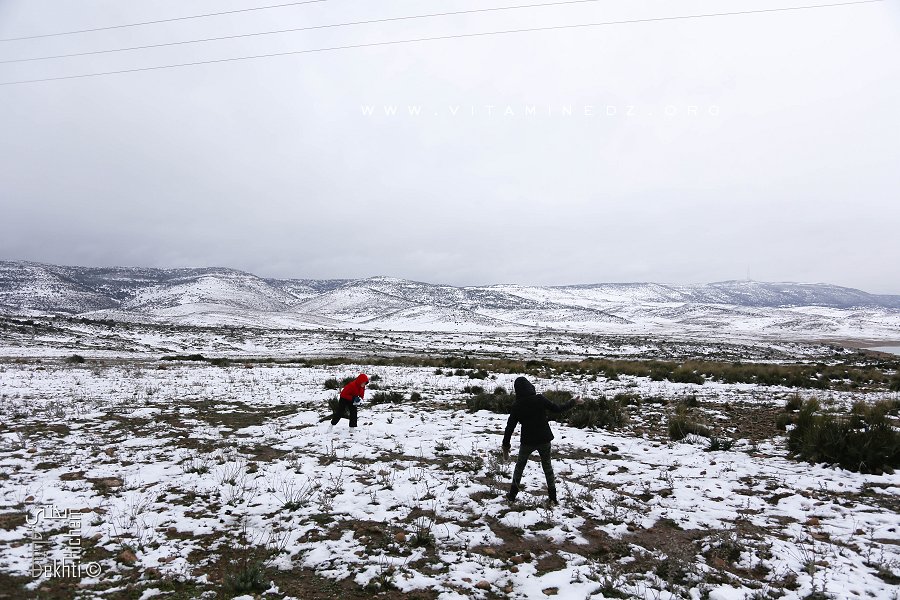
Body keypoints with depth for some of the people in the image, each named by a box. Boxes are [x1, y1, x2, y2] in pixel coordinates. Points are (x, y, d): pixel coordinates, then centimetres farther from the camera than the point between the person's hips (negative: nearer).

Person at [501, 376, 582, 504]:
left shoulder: (517, 405, -11)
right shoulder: (540, 399, -12)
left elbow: (510, 426, -7)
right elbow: (557, 409, -3)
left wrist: (506, 445, 3)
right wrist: (573, 402, 12)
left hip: (527, 441, 0)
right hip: (544, 440, 1)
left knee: (519, 466, 18)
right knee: (547, 466, 17)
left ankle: (512, 495, 24)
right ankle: (552, 497, 20)